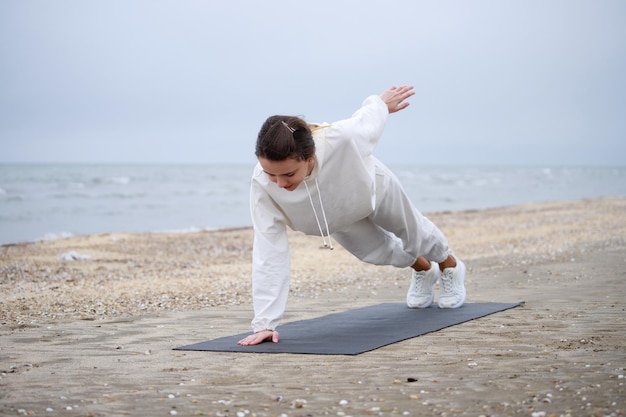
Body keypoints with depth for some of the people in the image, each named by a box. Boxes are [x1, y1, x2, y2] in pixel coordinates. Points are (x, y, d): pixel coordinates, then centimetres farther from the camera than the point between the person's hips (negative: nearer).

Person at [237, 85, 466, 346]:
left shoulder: (341, 140, -50)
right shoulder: (262, 184, -44)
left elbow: (369, 119, -26)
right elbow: (269, 252, -42)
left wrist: (381, 102, -4)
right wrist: (264, 322, -45)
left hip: (371, 190, -1)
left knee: (413, 233, 26)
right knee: (377, 253, 23)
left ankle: (450, 267, 61)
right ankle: (423, 270, 59)